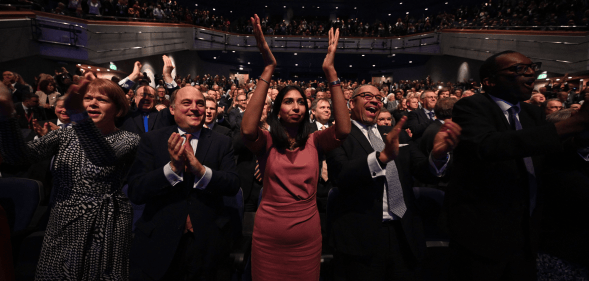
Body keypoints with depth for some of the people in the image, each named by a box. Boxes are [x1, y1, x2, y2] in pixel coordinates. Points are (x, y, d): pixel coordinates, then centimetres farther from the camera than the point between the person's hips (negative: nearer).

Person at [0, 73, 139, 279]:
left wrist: (78, 115, -42)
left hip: (104, 231, -3)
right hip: (62, 226, 4)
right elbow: (17, 155, -6)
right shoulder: (65, 135, 6)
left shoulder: (128, 140, -8)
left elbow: (105, 158, -29)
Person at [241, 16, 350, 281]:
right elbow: (248, 129, -29)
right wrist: (269, 68, -30)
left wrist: (330, 72, -25)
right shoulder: (266, 142, -6)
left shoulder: (314, 141, -2)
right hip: (268, 237, -1)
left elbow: (343, 129, -22)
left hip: (307, 238, 2)